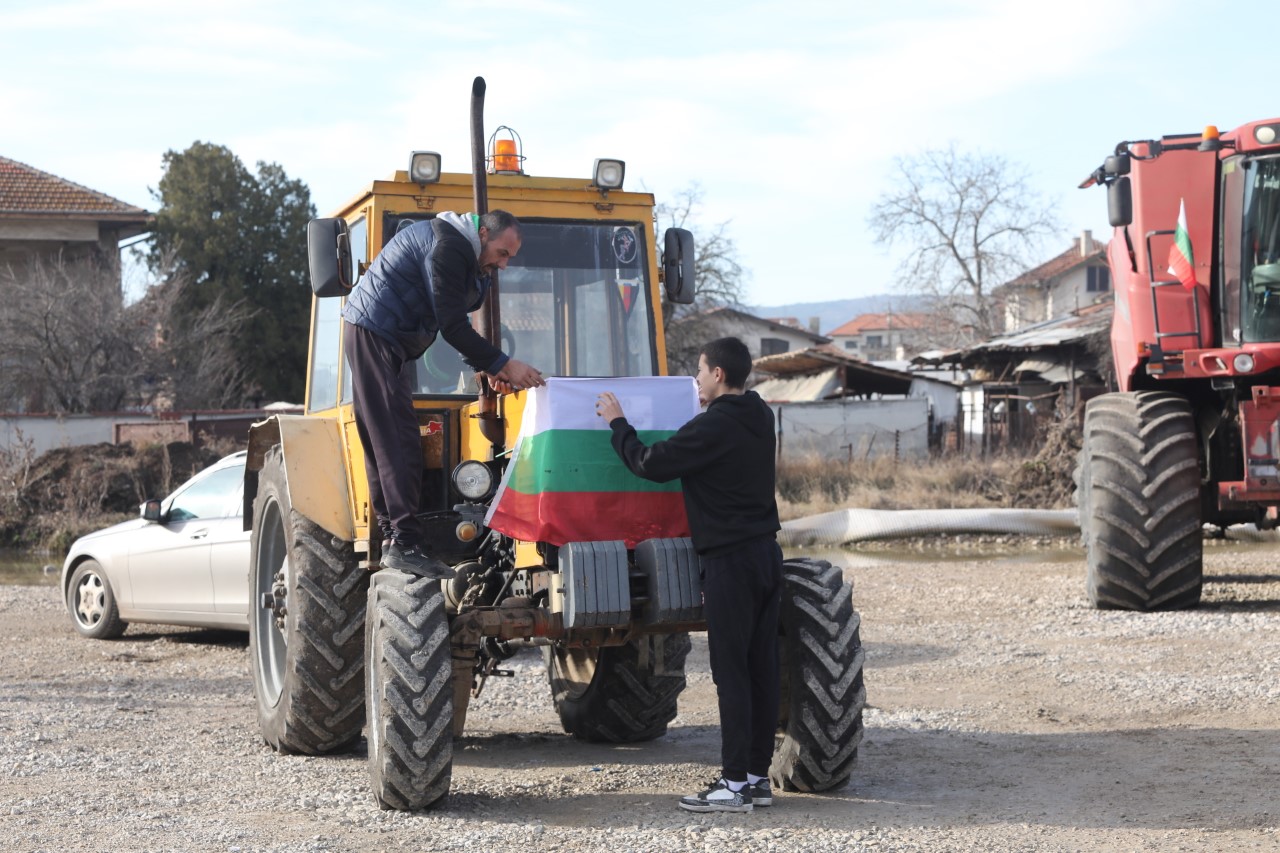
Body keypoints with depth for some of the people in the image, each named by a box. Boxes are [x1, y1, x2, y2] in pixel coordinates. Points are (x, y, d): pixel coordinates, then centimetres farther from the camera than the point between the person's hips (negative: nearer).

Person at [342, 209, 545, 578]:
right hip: (373, 335, -11)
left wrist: (486, 367, 4)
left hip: (393, 343, 11)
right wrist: (504, 364, -21)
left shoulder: (468, 258, 14)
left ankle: (393, 534, 11)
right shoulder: (447, 247, -19)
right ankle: (405, 543, -19)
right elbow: (452, 327, -23)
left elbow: (456, 323, 17)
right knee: (397, 440, -15)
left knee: (386, 442, 9)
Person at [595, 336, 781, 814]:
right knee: (761, 669, 9)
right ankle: (758, 778, 13)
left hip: (729, 559, -9)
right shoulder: (759, 419, 11)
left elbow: (651, 464, -14)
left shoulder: (714, 426, -15)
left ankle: (734, 785, -5)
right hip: (765, 554, 9)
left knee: (731, 673, -6)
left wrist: (617, 423, 0)